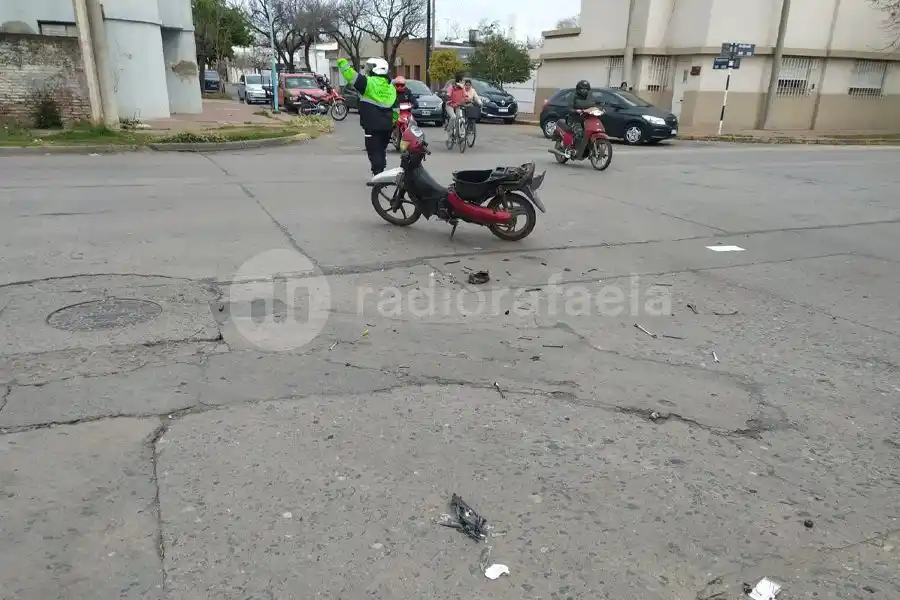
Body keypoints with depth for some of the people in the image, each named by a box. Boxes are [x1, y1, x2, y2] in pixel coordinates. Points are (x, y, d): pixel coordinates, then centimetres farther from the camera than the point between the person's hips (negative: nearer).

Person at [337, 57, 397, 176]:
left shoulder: (369, 82, -10)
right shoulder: (391, 88, 13)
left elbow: (352, 76, -13)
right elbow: (395, 108, 16)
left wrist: (343, 63, -2)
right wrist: (393, 123, 22)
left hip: (373, 125, -7)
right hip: (387, 125, 7)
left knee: (374, 151, -4)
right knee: (382, 150, 18)